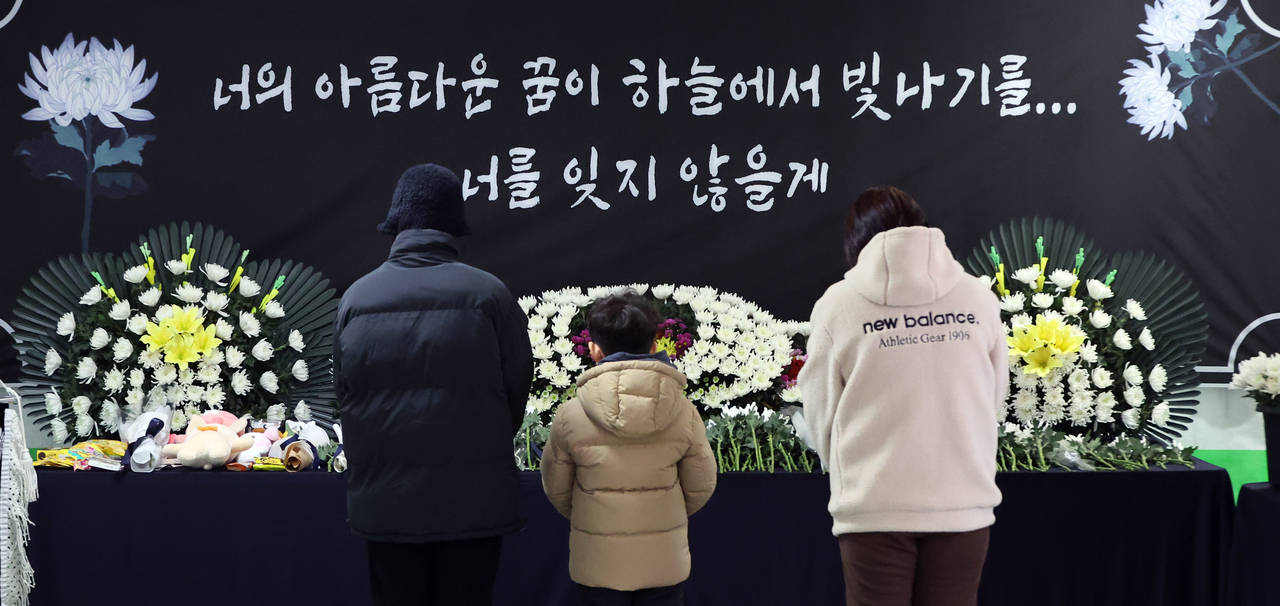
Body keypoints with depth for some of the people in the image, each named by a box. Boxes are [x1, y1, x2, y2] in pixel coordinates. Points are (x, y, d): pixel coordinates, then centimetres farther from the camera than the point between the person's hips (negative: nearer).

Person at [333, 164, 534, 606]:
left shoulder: (356, 297, 0)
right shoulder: (489, 294, -7)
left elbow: (344, 392, 5)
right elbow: (518, 387, -1)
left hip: (384, 499, 2)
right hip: (474, 498, -2)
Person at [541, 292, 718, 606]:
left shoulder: (569, 416, -12)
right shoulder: (684, 413, -9)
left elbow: (556, 489, 0)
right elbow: (701, 487, 0)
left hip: (597, 565, -1)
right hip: (664, 562, 1)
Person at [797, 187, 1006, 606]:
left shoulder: (839, 303, -3)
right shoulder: (978, 297, 2)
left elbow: (820, 412, 2)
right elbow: (994, 395, 7)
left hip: (875, 505, -2)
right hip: (964, 503, 2)